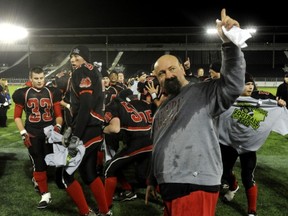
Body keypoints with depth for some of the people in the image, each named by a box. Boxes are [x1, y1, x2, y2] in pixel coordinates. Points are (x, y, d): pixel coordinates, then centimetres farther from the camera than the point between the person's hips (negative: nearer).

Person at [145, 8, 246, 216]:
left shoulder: (203, 92, -4)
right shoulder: (163, 108, 21)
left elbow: (233, 85, -22)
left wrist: (230, 43, -34)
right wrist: (153, 180, 29)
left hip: (195, 187, -8)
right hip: (169, 186, 8)